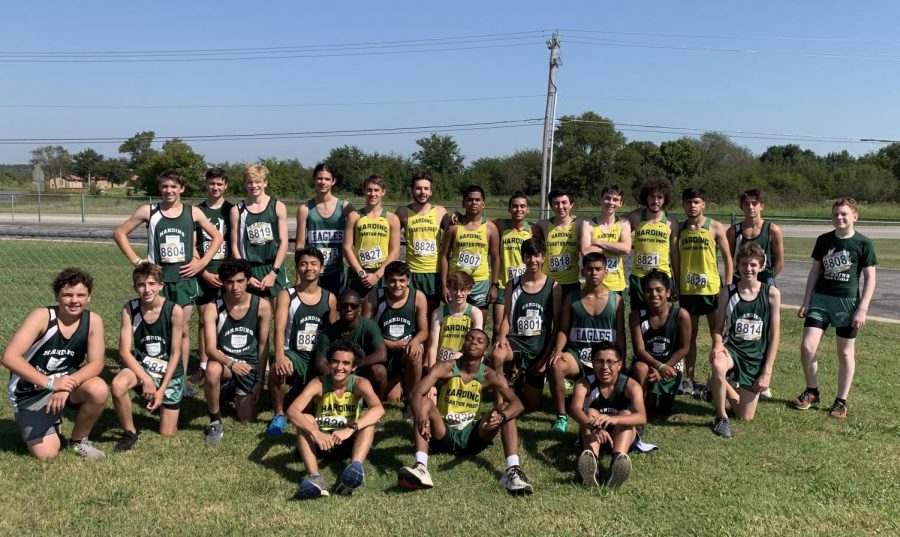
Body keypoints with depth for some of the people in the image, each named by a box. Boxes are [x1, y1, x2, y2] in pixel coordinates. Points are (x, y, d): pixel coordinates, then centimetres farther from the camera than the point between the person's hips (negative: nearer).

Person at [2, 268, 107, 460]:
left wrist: (68, 385, -33)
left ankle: (78, 440, -1)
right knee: (46, 454, -14)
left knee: (99, 390, -29)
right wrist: (50, 383, -39)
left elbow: (96, 363, -15)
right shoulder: (42, 317, -23)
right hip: (30, 391, -3)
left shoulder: (93, 321, -13)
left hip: (65, 380, 3)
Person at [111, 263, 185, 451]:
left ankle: (163, 405, 35)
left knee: (167, 434, 0)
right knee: (118, 384, -35)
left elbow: (175, 354, -13)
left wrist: (162, 390, -14)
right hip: (141, 367, 1)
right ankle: (130, 432, -8)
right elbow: (124, 351, -14)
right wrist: (146, 379, -24)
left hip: (170, 373, -1)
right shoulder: (129, 309, -13)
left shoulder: (175, 311, -19)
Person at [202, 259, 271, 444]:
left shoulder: (262, 306, -11)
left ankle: (238, 396, 35)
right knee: (212, 370, -39)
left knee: (248, 422, -2)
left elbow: (263, 345, -4)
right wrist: (231, 364, -40)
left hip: (250, 365, 1)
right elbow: (211, 348, -20)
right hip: (224, 361, -1)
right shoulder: (213, 309, -14)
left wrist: (260, 381, -4)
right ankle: (215, 423, -14)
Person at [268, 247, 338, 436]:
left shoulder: (330, 298, 5)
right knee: (277, 369, -35)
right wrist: (280, 356, -34)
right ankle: (279, 415, -8)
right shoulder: (286, 296, -4)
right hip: (293, 354, -3)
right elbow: (279, 329, -16)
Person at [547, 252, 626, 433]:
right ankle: (561, 416, -19)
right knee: (556, 366, -34)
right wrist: (558, 350, -12)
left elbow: (621, 335, 7)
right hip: (577, 355, 0)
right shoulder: (571, 299, 9)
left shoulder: (616, 300, 8)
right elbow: (563, 330, 8)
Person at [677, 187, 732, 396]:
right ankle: (688, 379, 19)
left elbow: (727, 258, -1)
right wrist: (676, 288, 7)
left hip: (711, 289, -3)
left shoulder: (715, 227, -3)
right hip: (687, 290, 3)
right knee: (689, 335, 10)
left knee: (718, 335, 4)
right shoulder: (680, 229, 6)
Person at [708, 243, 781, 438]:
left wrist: (767, 371, -6)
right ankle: (721, 417, -16)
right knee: (718, 365, -40)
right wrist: (718, 344, -22)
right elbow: (718, 328, 2)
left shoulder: (772, 294, -5)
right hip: (732, 349, -1)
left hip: (756, 357, 1)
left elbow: (775, 335, -2)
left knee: (745, 417, 3)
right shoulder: (727, 292, -3)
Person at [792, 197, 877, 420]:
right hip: (820, 299, 3)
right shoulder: (823, 240, 5)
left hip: (848, 301, -3)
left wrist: (862, 309, -10)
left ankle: (841, 401, 18)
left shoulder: (863, 243, -5)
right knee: (807, 347, -6)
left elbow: (870, 278, -4)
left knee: (846, 353, 6)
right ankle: (812, 392, 15)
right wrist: (806, 301, 6)